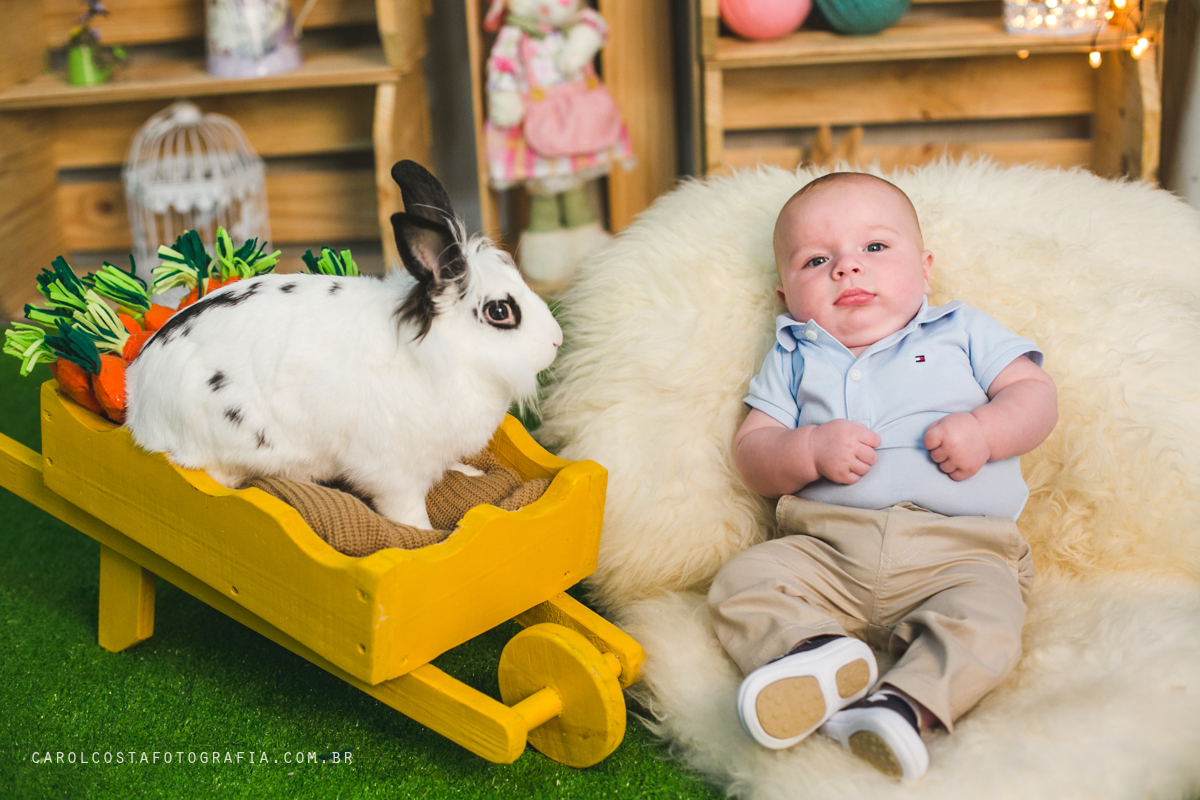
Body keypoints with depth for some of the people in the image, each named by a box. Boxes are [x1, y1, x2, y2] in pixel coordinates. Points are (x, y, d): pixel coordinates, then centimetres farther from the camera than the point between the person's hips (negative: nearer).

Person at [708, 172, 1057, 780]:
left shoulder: (963, 332, 19)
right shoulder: (793, 359, 20)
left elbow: (1036, 394, 11)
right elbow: (750, 452, 11)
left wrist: (984, 430, -10)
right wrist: (812, 450, -11)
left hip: (955, 552, -1)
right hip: (826, 550, 2)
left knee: (983, 621, -32)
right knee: (742, 583, -22)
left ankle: (904, 702, -44)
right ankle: (815, 650, -42)